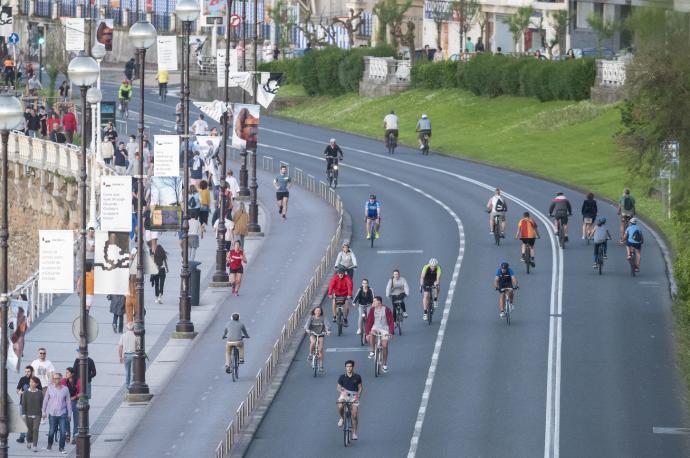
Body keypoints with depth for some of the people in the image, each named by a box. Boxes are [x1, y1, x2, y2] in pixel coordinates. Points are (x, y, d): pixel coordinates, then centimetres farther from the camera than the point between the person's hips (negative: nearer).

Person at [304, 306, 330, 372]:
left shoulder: (323, 318, -3)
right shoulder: (311, 318, -4)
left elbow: (327, 324, -16)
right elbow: (307, 324, -17)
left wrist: (328, 331, -36)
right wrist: (307, 330, -38)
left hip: (320, 334, 1)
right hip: (313, 334, -1)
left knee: (321, 350, -7)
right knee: (313, 342, -35)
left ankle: (321, 366, 1)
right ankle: (310, 354, -9)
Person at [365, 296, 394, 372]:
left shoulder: (386, 310, -15)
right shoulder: (372, 310, -7)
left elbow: (391, 322, -12)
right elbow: (368, 322, -5)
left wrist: (391, 333, -22)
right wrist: (367, 333, -14)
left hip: (384, 329, -2)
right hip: (376, 327, 2)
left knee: (385, 346, -7)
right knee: (371, 335, -33)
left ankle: (385, 364, 9)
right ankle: (373, 351, -11)